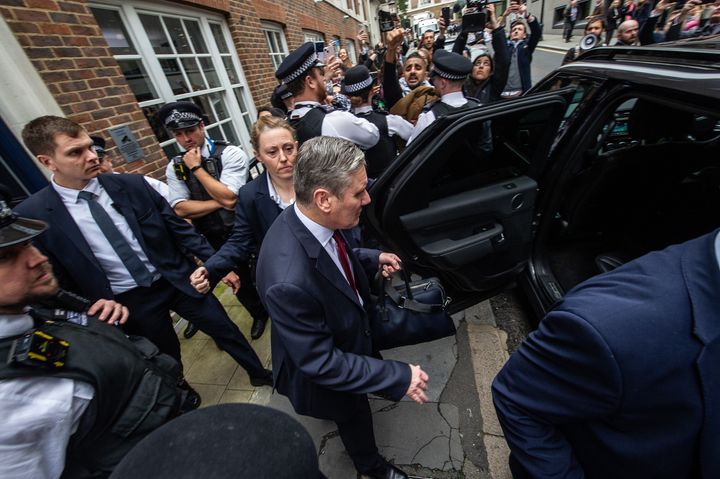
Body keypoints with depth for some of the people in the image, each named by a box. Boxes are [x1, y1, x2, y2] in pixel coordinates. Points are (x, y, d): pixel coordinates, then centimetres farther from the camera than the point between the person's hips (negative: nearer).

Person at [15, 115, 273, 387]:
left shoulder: (132, 185, -7)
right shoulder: (33, 216, -10)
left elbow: (179, 228, -4)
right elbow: (56, 283, -3)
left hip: (177, 281, 1)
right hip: (126, 303, 0)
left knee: (226, 330, 12)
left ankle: (259, 374, 38)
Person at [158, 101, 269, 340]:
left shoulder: (230, 154, -14)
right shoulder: (175, 167, 0)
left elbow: (228, 197, -25)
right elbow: (180, 209, -10)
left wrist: (196, 168, -19)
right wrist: (220, 203, -19)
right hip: (210, 238, 4)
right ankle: (259, 314, 46)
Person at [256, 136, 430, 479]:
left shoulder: (309, 219, -21)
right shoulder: (289, 281, -46)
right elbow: (319, 362, -33)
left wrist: (372, 258, -7)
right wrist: (399, 377, -28)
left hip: (349, 332, 7)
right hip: (327, 373, -6)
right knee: (355, 415, 26)